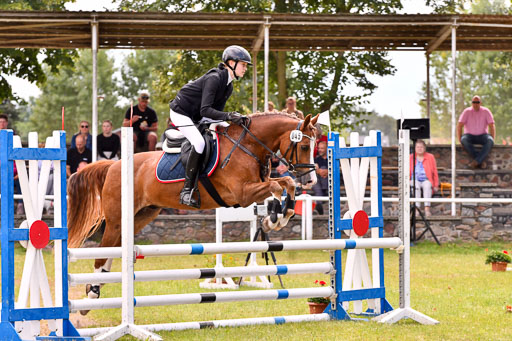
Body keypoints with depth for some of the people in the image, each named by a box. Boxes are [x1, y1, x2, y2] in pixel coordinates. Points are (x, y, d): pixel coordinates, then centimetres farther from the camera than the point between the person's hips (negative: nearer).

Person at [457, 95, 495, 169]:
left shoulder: (486, 111, -3)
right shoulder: (467, 112, -4)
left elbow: (492, 126, -5)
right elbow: (459, 126, -8)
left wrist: (492, 140, -15)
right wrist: (460, 140, -17)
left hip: (482, 136, 0)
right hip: (470, 136, 0)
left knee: (490, 141, -34)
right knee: (464, 140, -36)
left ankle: (476, 161, -41)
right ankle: (481, 161, -34)